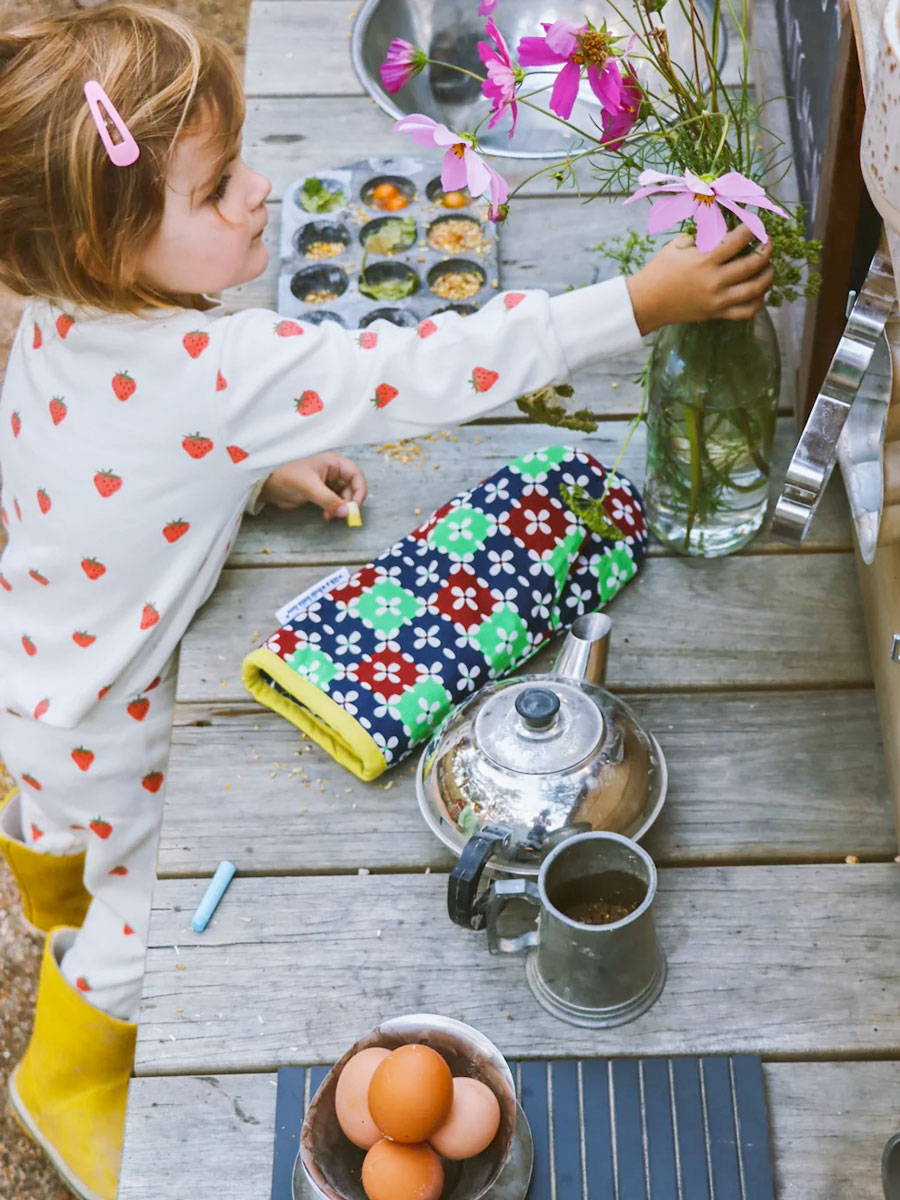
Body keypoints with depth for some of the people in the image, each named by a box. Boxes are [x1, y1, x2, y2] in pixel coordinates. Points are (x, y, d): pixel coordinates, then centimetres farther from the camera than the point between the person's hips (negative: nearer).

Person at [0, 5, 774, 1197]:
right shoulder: (217, 373, -42)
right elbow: (428, 371, -41)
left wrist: (257, 465, -3)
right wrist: (639, 301, -37)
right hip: (98, 719, -8)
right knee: (151, 899, 19)